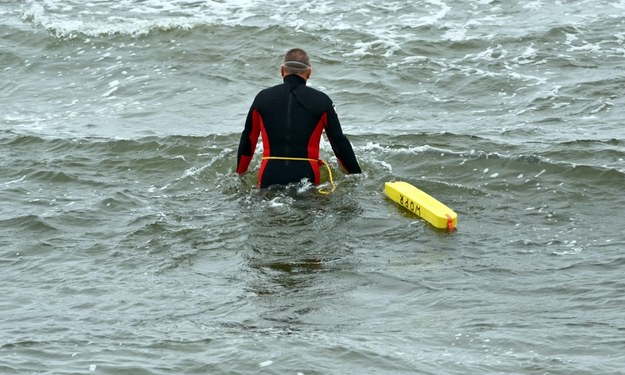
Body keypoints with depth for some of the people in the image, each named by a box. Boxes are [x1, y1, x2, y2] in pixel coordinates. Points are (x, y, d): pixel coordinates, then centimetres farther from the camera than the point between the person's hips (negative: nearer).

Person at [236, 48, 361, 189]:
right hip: (306, 176, -1)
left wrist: (239, 174, 35)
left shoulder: (262, 98, 13)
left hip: (269, 178, 1)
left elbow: (247, 142, 21)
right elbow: (339, 142, 10)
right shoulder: (322, 101, 7)